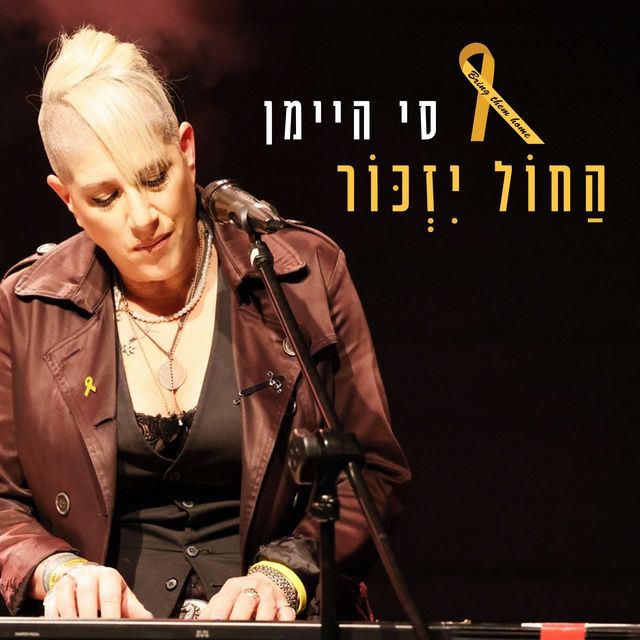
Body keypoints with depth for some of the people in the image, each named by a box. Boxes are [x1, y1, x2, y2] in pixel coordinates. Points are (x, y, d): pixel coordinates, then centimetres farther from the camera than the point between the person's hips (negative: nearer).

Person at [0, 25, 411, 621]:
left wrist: (282, 573, -9)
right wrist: (58, 569, -10)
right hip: (104, 630, 1)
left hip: (277, 626, -1)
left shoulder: (306, 275, 5)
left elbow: (375, 472, 7)